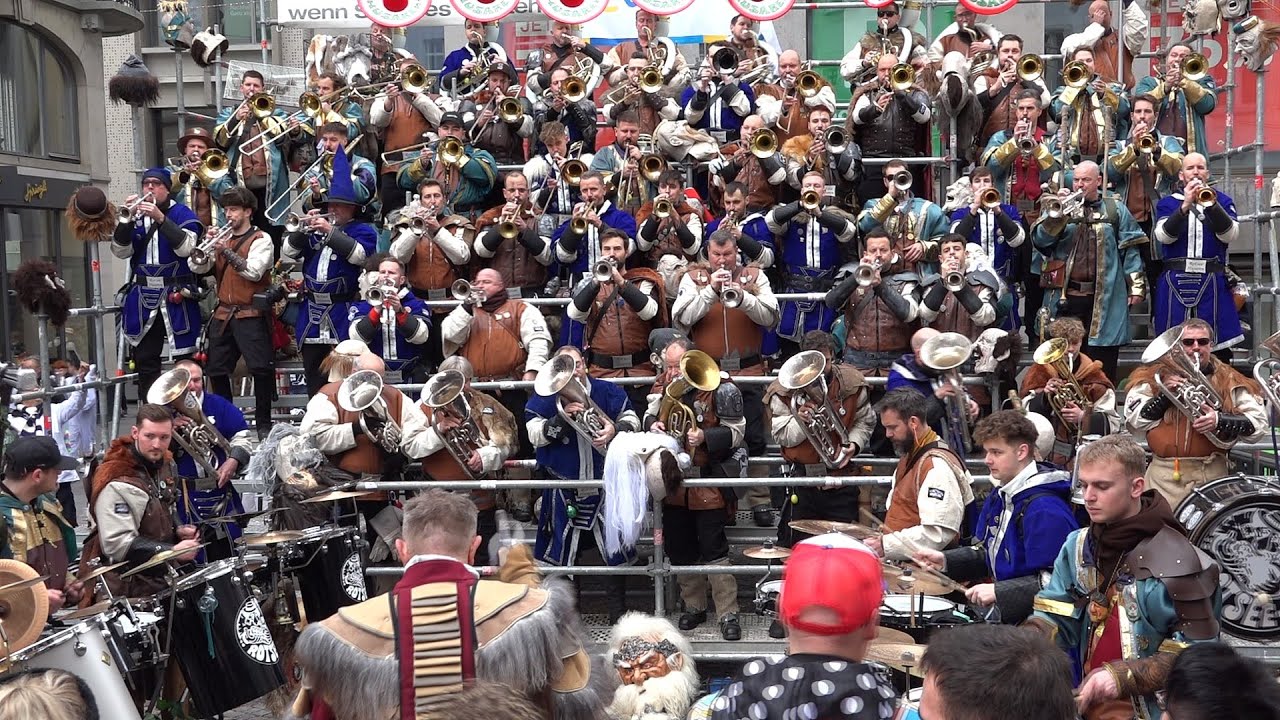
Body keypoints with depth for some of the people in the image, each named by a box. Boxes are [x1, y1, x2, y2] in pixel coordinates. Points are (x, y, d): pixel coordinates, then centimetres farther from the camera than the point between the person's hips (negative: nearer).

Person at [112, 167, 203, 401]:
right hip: (143, 301, 4)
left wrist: (160, 218, -20)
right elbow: (121, 252, 3)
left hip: (176, 299, -4)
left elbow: (185, 248, -14)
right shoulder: (136, 216, 14)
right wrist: (126, 218, -10)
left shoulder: (182, 214, 3)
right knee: (145, 364, 5)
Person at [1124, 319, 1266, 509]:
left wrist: (1220, 421, -15)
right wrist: (1164, 395, -11)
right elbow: (1133, 419, 1)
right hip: (1164, 473, 1)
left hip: (1211, 474, -1)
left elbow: (1260, 422, 0)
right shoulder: (1156, 376, 9)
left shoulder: (1228, 380, 6)